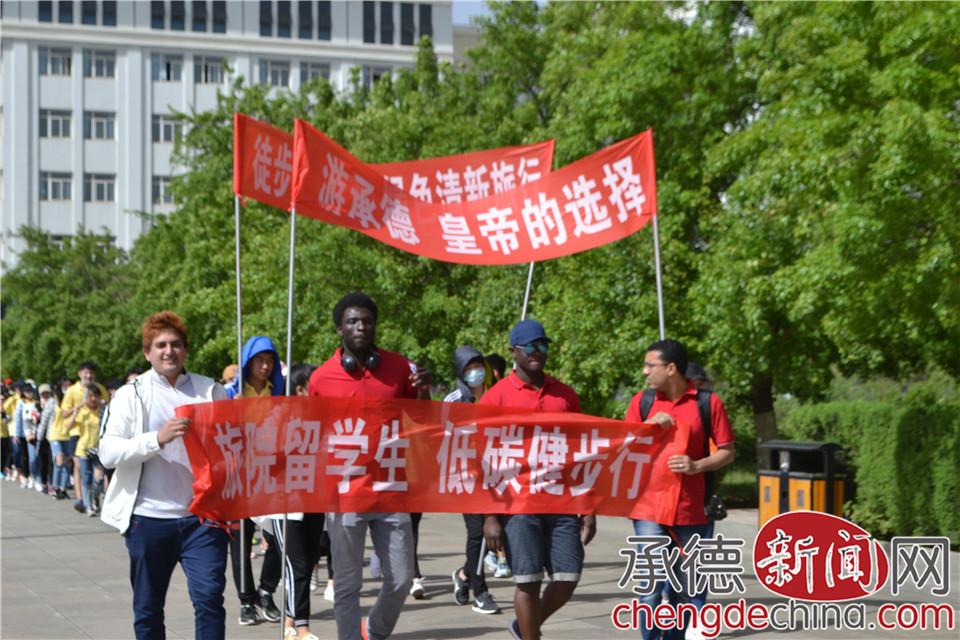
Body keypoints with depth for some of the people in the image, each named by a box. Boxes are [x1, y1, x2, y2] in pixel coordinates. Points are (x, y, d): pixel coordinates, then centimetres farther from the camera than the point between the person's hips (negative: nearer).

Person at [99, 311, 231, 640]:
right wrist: (158, 438, -20)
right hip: (149, 517, 0)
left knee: (209, 597, -10)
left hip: (202, 515, 0)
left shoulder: (212, 391, 9)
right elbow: (108, 452, -8)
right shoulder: (131, 395, 4)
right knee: (148, 607, 10)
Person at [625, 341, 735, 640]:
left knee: (684, 590, 11)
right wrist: (649, 426, -10)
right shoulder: (642, 401, 7)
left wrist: (697, 465, -15)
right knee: (651, 586, -10)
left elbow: (727, 452, 3)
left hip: (692, 511, 0)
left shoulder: (709, 403, 0)